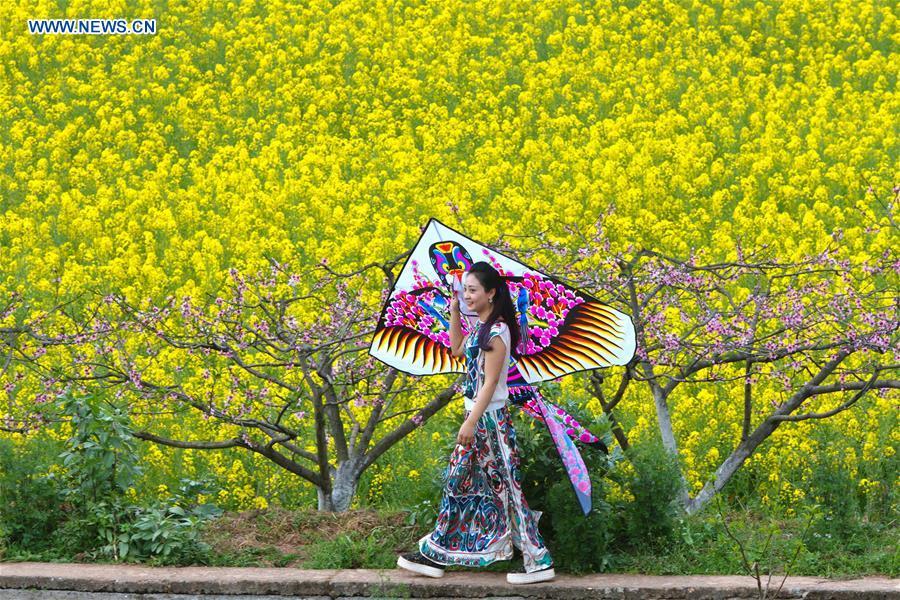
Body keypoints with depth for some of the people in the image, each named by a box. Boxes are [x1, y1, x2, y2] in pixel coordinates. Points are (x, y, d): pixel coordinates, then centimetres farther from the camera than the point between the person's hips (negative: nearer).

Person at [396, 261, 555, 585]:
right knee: (458, 482, 13)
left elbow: (490, 382, -21)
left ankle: (538, 561, -1)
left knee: (504, 486, -6)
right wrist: (454, 311, 17)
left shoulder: (497, 331, -18)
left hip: (490, 418, -10)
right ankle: (434, 553, 19)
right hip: (477, 415, 10)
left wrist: (471, 423, -23)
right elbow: (457, 349, 28)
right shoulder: (481, 328, 10)